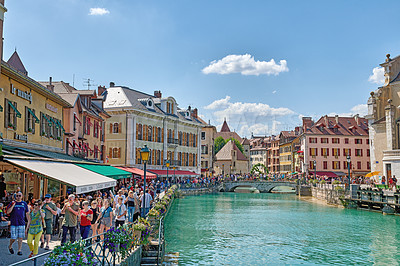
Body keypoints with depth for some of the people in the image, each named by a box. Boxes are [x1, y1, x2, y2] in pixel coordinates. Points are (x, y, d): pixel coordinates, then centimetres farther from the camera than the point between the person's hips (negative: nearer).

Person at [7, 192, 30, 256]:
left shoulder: (24, 203, 9)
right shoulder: (12, 203, 3)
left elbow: (27, 214, 12)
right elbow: (8, 212, -7)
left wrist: (29, 222, 8)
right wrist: (13, 205, -16)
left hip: (22, 223, 2)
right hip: (13, 223, -2)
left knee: (20, 237, 1)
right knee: (14, 238, 0)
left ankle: (19, 250, 8)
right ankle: (10, 246, 28)